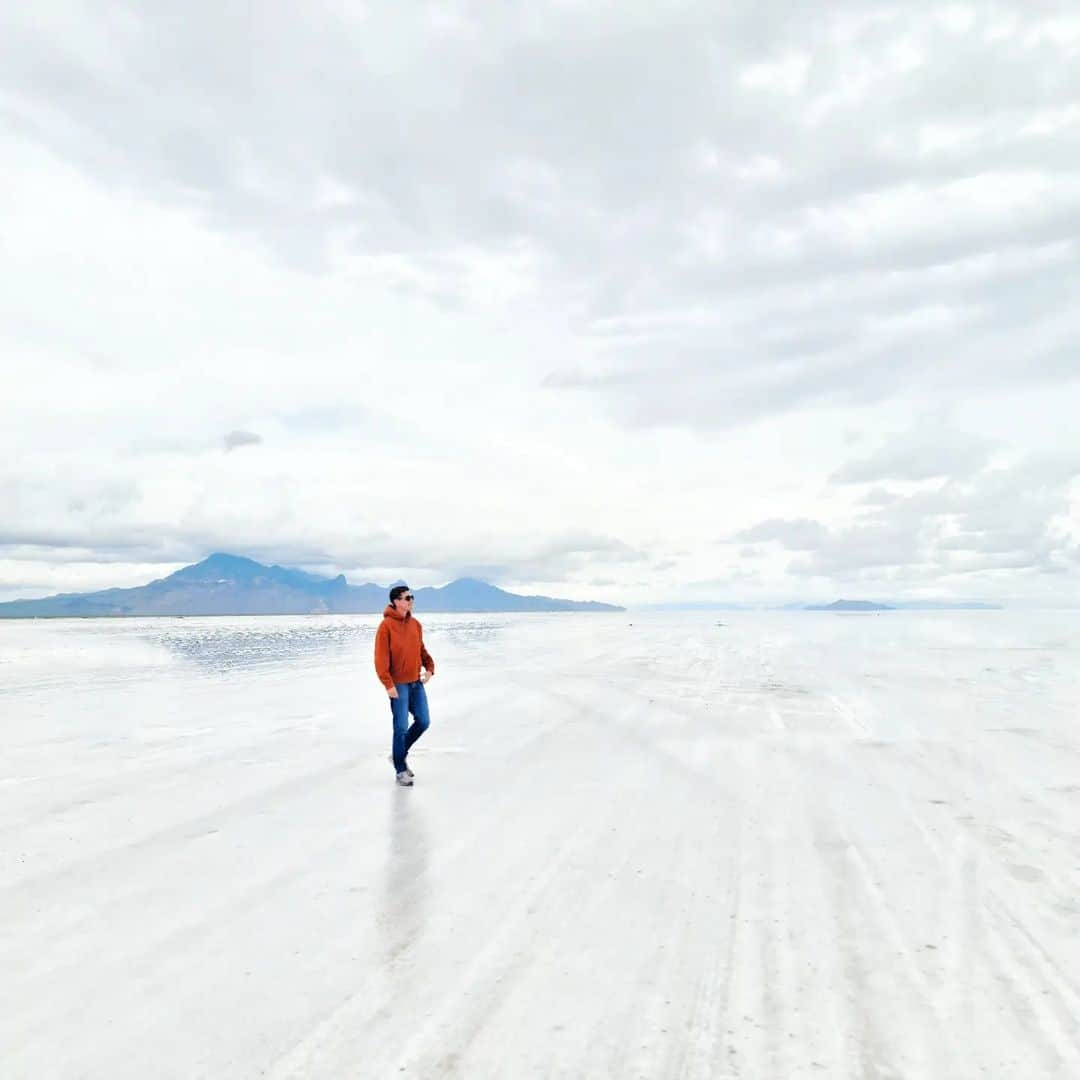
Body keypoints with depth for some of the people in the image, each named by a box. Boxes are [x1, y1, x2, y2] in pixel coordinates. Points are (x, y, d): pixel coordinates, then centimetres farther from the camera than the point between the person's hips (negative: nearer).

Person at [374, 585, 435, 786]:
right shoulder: (386, 626, -12)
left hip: (416, 682, 7)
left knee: (423, 722, 8)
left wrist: (429, 667, -1)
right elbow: (381, 658, -15)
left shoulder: (415, 624, 8)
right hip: (398, 684, -6)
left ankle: (400, 754, 29)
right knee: (401, 727, -2)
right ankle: (401, 770, 13)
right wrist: (388, 684, -20)